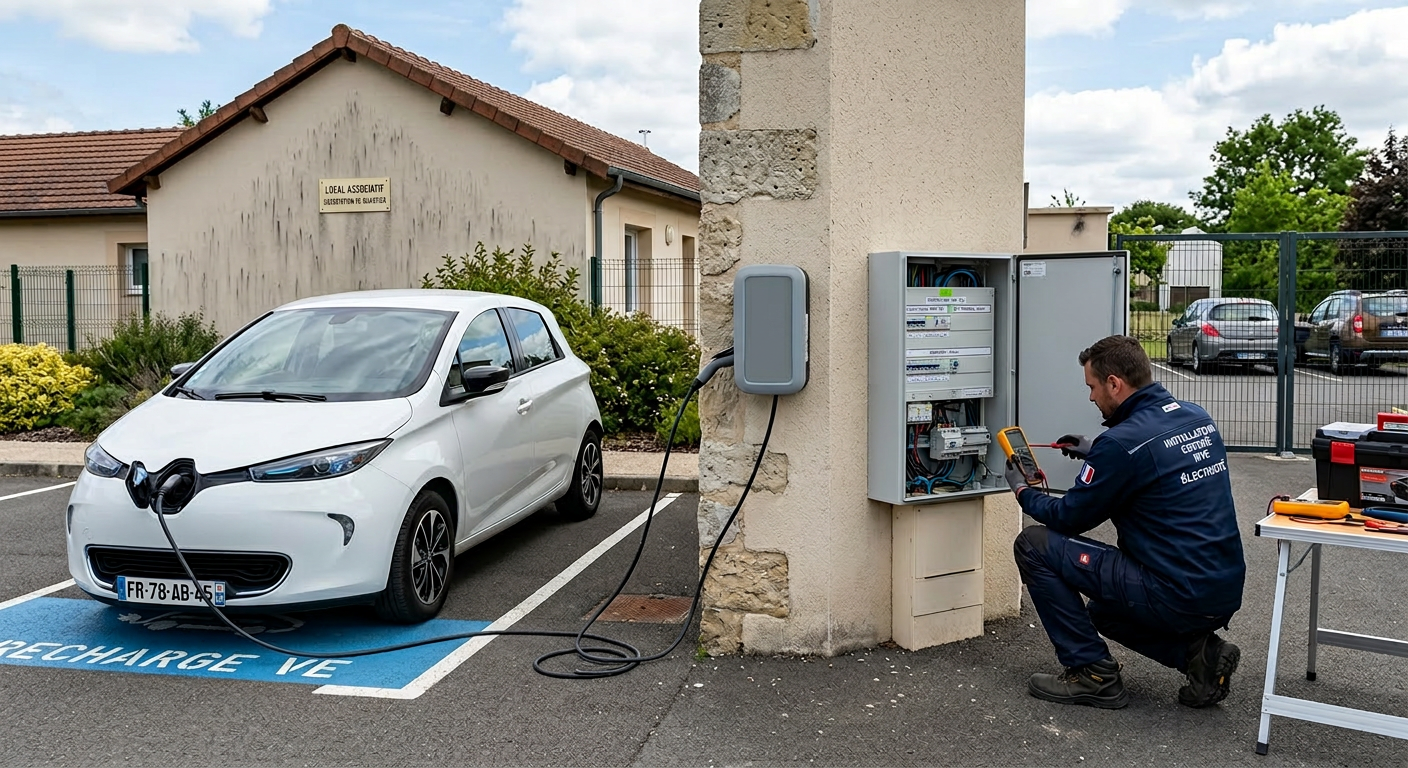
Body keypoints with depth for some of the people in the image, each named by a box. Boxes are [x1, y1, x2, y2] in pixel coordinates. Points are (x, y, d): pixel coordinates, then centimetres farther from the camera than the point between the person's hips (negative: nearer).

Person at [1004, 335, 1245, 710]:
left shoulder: (1122, 441, -18)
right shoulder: (1197, 418, 7)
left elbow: (1069, 518, -6)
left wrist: (1022, 491, 12)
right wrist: (1097, 451, 26)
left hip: (1178, 597, -9)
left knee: (1034, 545, -3)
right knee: (1104, 610, 34)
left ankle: (1092, 674, 3)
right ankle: (1198, 651, 12)